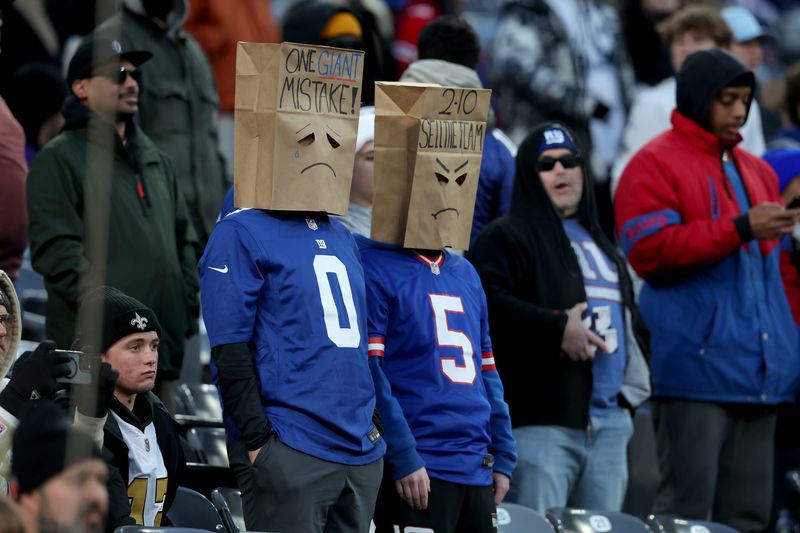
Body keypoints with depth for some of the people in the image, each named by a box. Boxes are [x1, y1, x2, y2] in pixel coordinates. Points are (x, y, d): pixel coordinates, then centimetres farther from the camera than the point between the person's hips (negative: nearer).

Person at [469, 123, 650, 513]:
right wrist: (557, 328, -20)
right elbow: (487, 305, -17)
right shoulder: (508, 237, 0)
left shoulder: (599, 243, 26)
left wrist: (635, 377, 15)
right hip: (540, 422, -7)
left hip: (609, 423, 7)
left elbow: (630, 318, 33)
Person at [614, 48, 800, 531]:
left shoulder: (757, 172, 22)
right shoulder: (656, 165, -1)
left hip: (760, 375, 7)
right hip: (696, 373, -7)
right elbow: (647, 249, -15)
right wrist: (740, 228, -18)